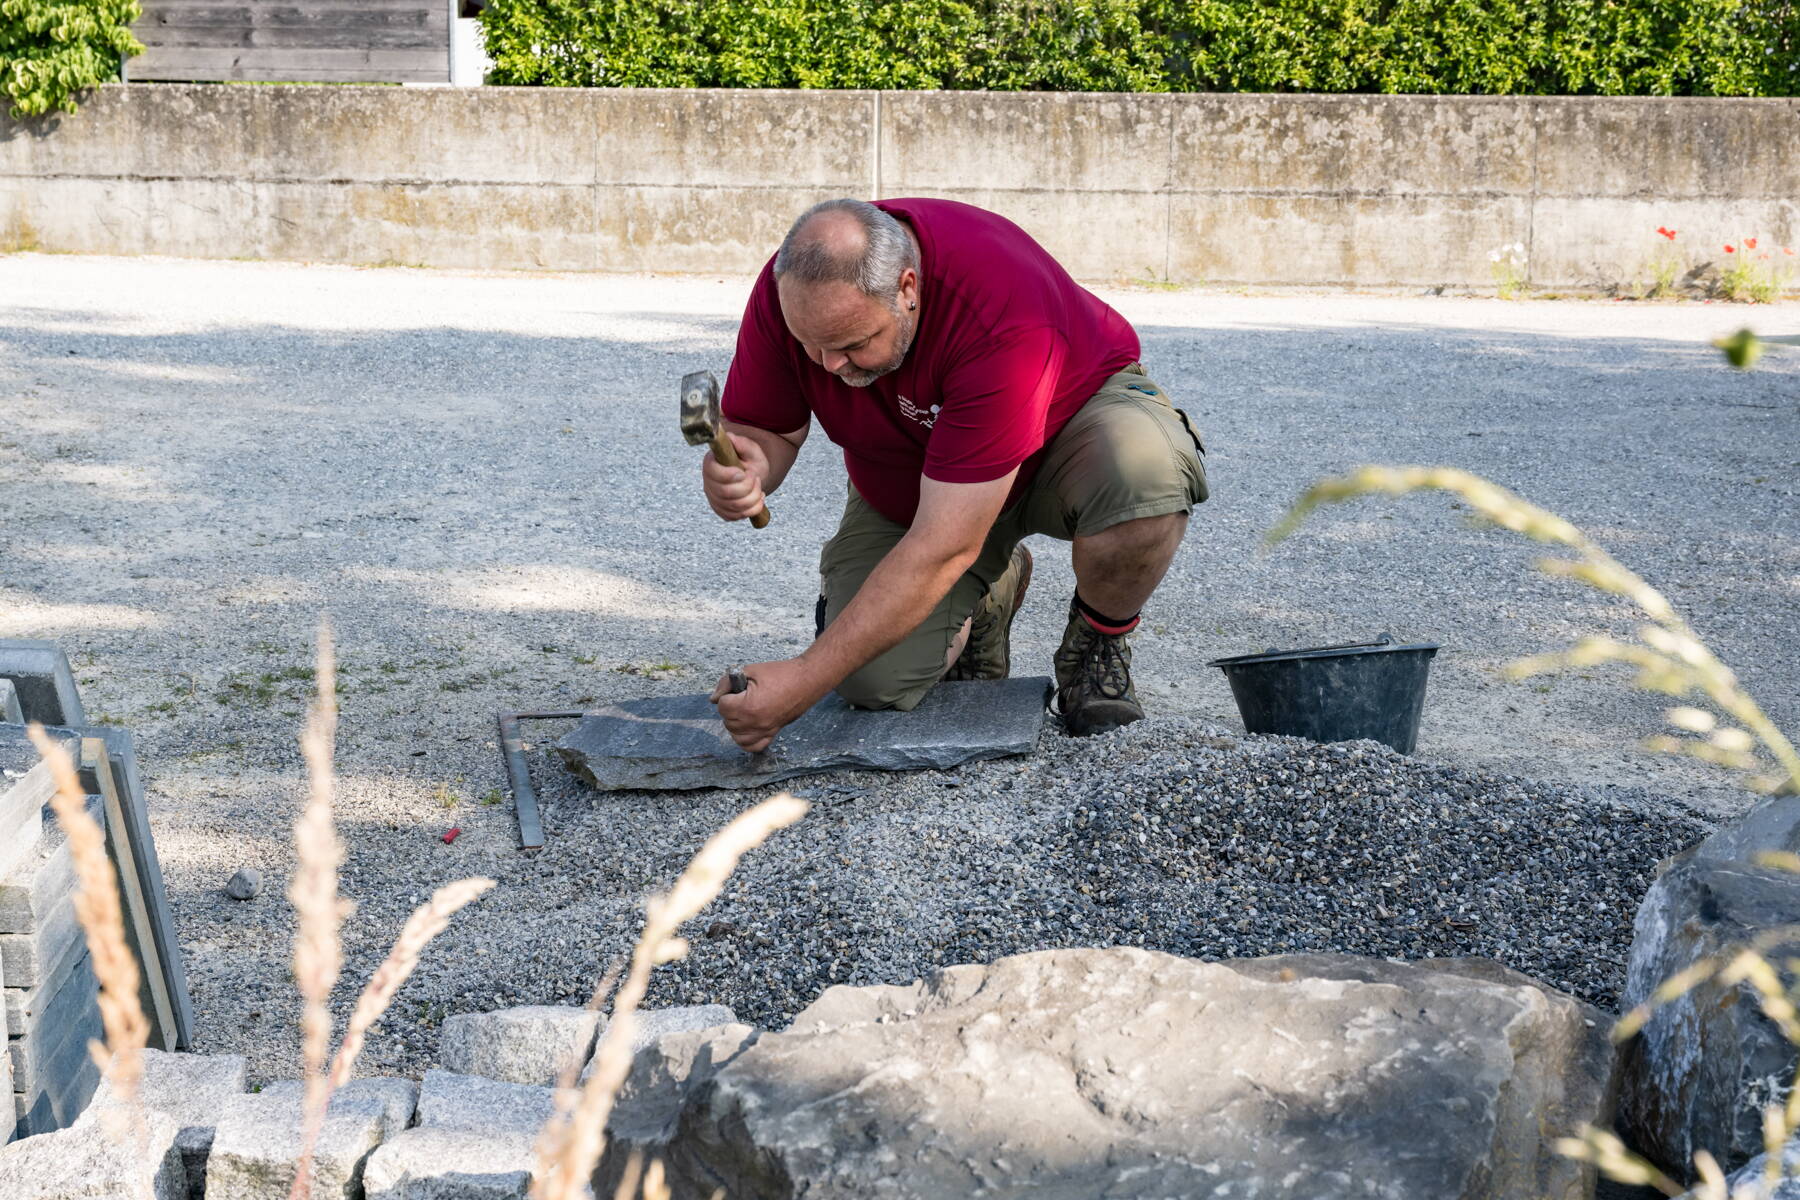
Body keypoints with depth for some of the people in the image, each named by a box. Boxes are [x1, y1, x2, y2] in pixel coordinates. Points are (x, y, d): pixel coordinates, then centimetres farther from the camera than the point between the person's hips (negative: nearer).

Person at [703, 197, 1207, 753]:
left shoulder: (1001, 315, -41)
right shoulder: (788, 291, -25)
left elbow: (945, 546, -42)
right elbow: (766, 428, -10)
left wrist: (804, 681, -43)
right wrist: (742, 467, -38)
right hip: (902, 489, 4)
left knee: (1144, 469, -40)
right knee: (875, 681, -17)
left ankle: (1098, 639, -7)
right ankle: (990, 589, 17)